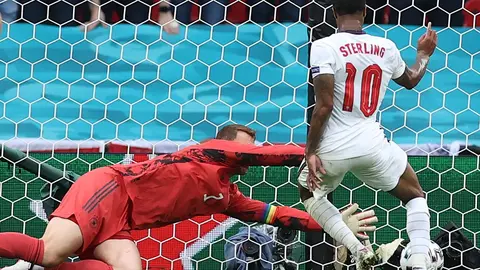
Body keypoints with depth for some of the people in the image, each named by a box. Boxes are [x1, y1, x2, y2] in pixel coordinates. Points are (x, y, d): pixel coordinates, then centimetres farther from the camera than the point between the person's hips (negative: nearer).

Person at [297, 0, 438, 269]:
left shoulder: (324, 47, -8)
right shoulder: (386, 48, 4)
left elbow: (324, 106, -15)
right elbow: (411, 80, 26)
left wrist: (310, 152, -8)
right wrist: (424, 54, 45)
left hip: (333, 148, -2)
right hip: (372, 146, 2)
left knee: (310, 193, 28)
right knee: (415, 196, 25)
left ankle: (357, 248, 7)